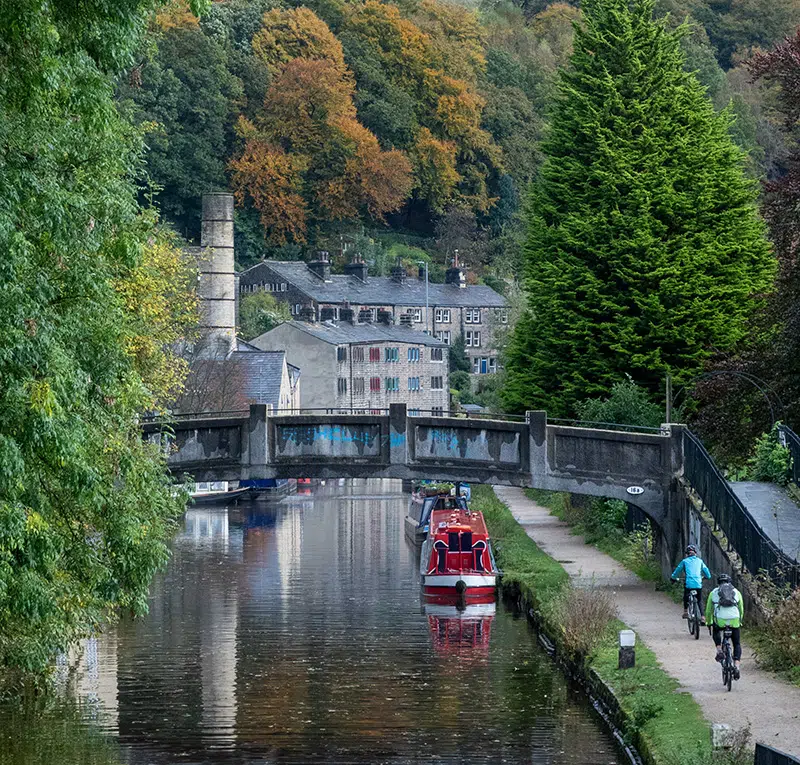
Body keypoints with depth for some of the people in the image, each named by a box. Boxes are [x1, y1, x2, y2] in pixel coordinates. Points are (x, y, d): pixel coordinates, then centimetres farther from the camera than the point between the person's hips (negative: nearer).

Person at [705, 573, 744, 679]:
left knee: (716, 631, 35)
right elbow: (741, 610, 29)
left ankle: (719, 651, 13)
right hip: (734, 620, 0)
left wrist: (708, 623, 41)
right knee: (737, 644, 14)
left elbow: (708, 610, 26)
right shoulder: (736, 592, 22)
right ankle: (737, 665, -6)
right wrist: (739, 621, 45)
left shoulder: (714, 592, 20)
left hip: (720, 620, 0)